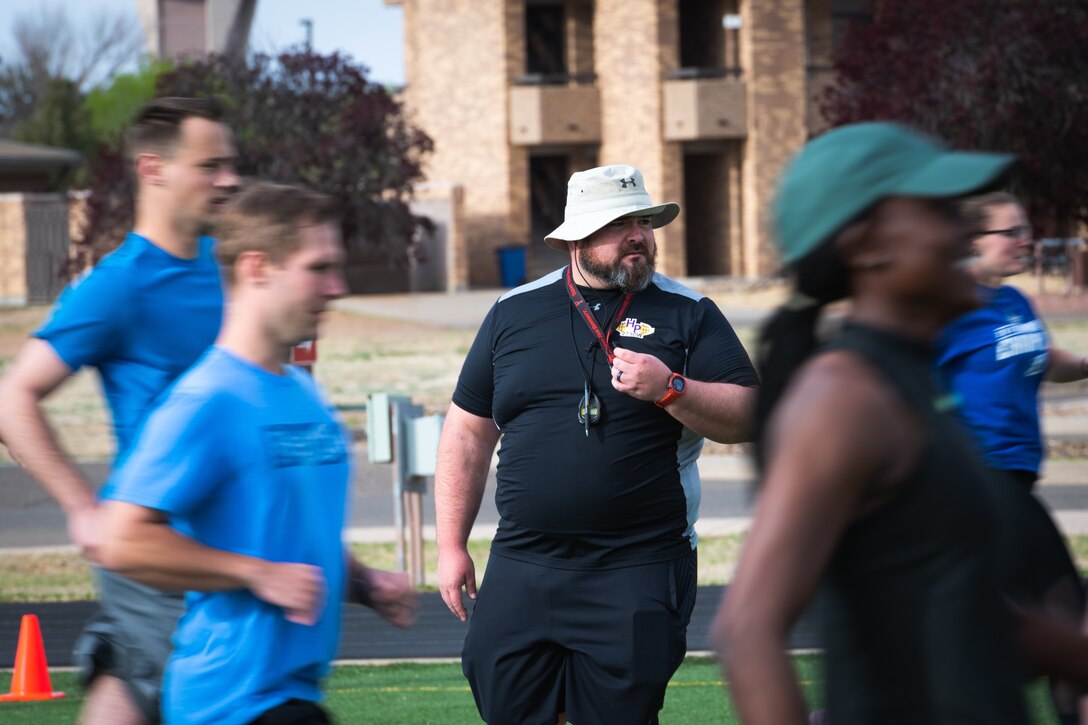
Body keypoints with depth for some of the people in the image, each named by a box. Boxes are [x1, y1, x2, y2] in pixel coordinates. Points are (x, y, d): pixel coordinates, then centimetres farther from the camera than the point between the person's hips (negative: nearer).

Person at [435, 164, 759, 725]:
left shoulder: (687, 315, 4)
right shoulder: (514, 313, 10)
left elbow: (745, 419, -2)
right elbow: (468, 431, 14)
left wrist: (668, 390, -18)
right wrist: (451, 546, 11)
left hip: (637, 572, -2)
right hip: (521, 568, 2)